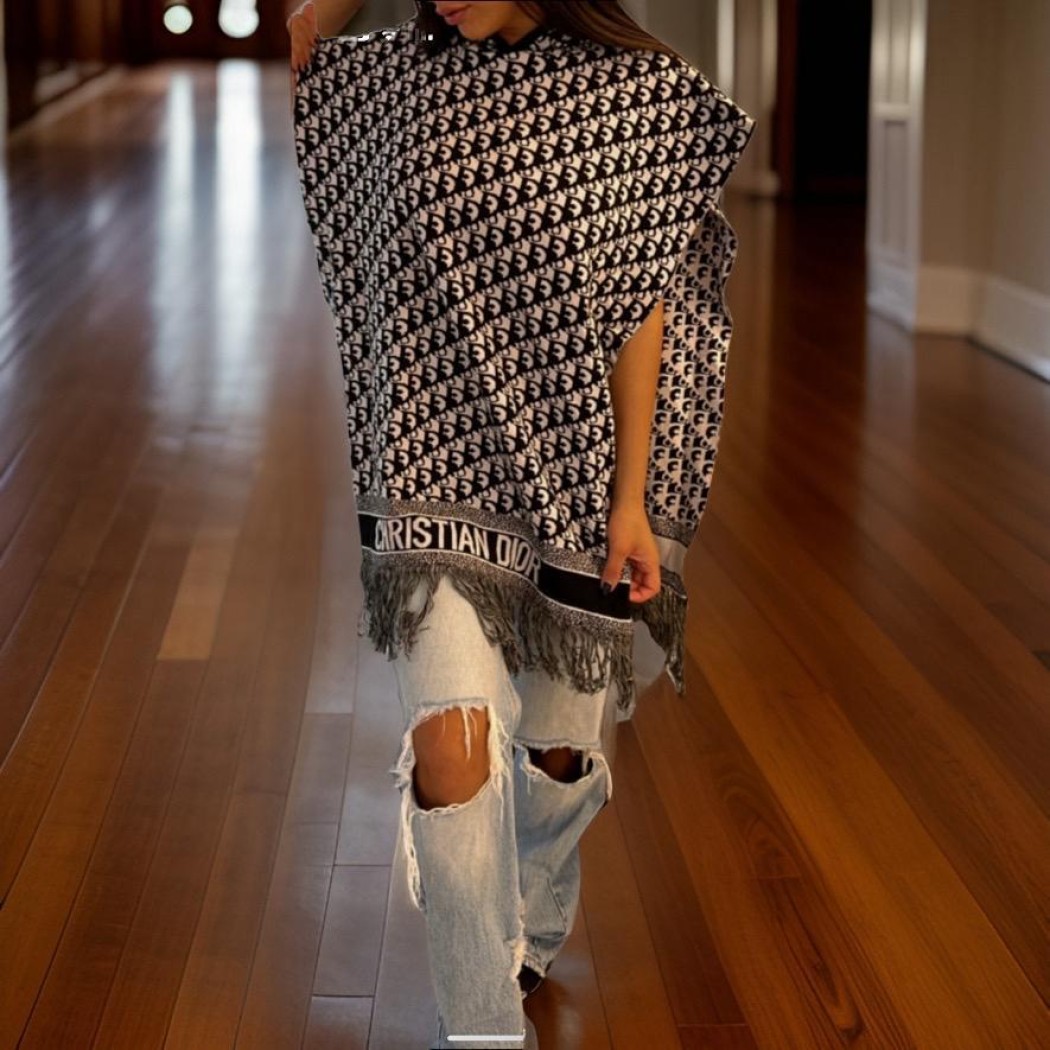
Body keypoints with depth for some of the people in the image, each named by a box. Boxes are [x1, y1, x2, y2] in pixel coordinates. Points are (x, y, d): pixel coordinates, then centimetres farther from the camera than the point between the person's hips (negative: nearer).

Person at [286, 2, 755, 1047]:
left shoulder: (638, 92, -3)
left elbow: (639, 313, -5)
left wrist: (632, 502, -9)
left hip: (577, 479, 0)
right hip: (437, 470, 1)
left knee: (562, 751, 11)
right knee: (451, 741, -17)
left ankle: (529, 938, 42)